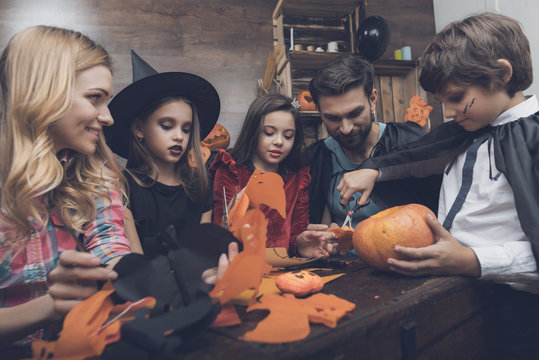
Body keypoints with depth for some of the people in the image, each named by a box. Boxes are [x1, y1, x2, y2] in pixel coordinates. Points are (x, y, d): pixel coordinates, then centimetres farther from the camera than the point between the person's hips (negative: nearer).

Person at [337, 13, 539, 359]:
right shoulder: (469, 129, 12)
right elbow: (419, 159, 27)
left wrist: (472, 261, -26)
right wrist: (372, 171, 13)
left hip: (509, 301, -5)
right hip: (446, 288, 5)